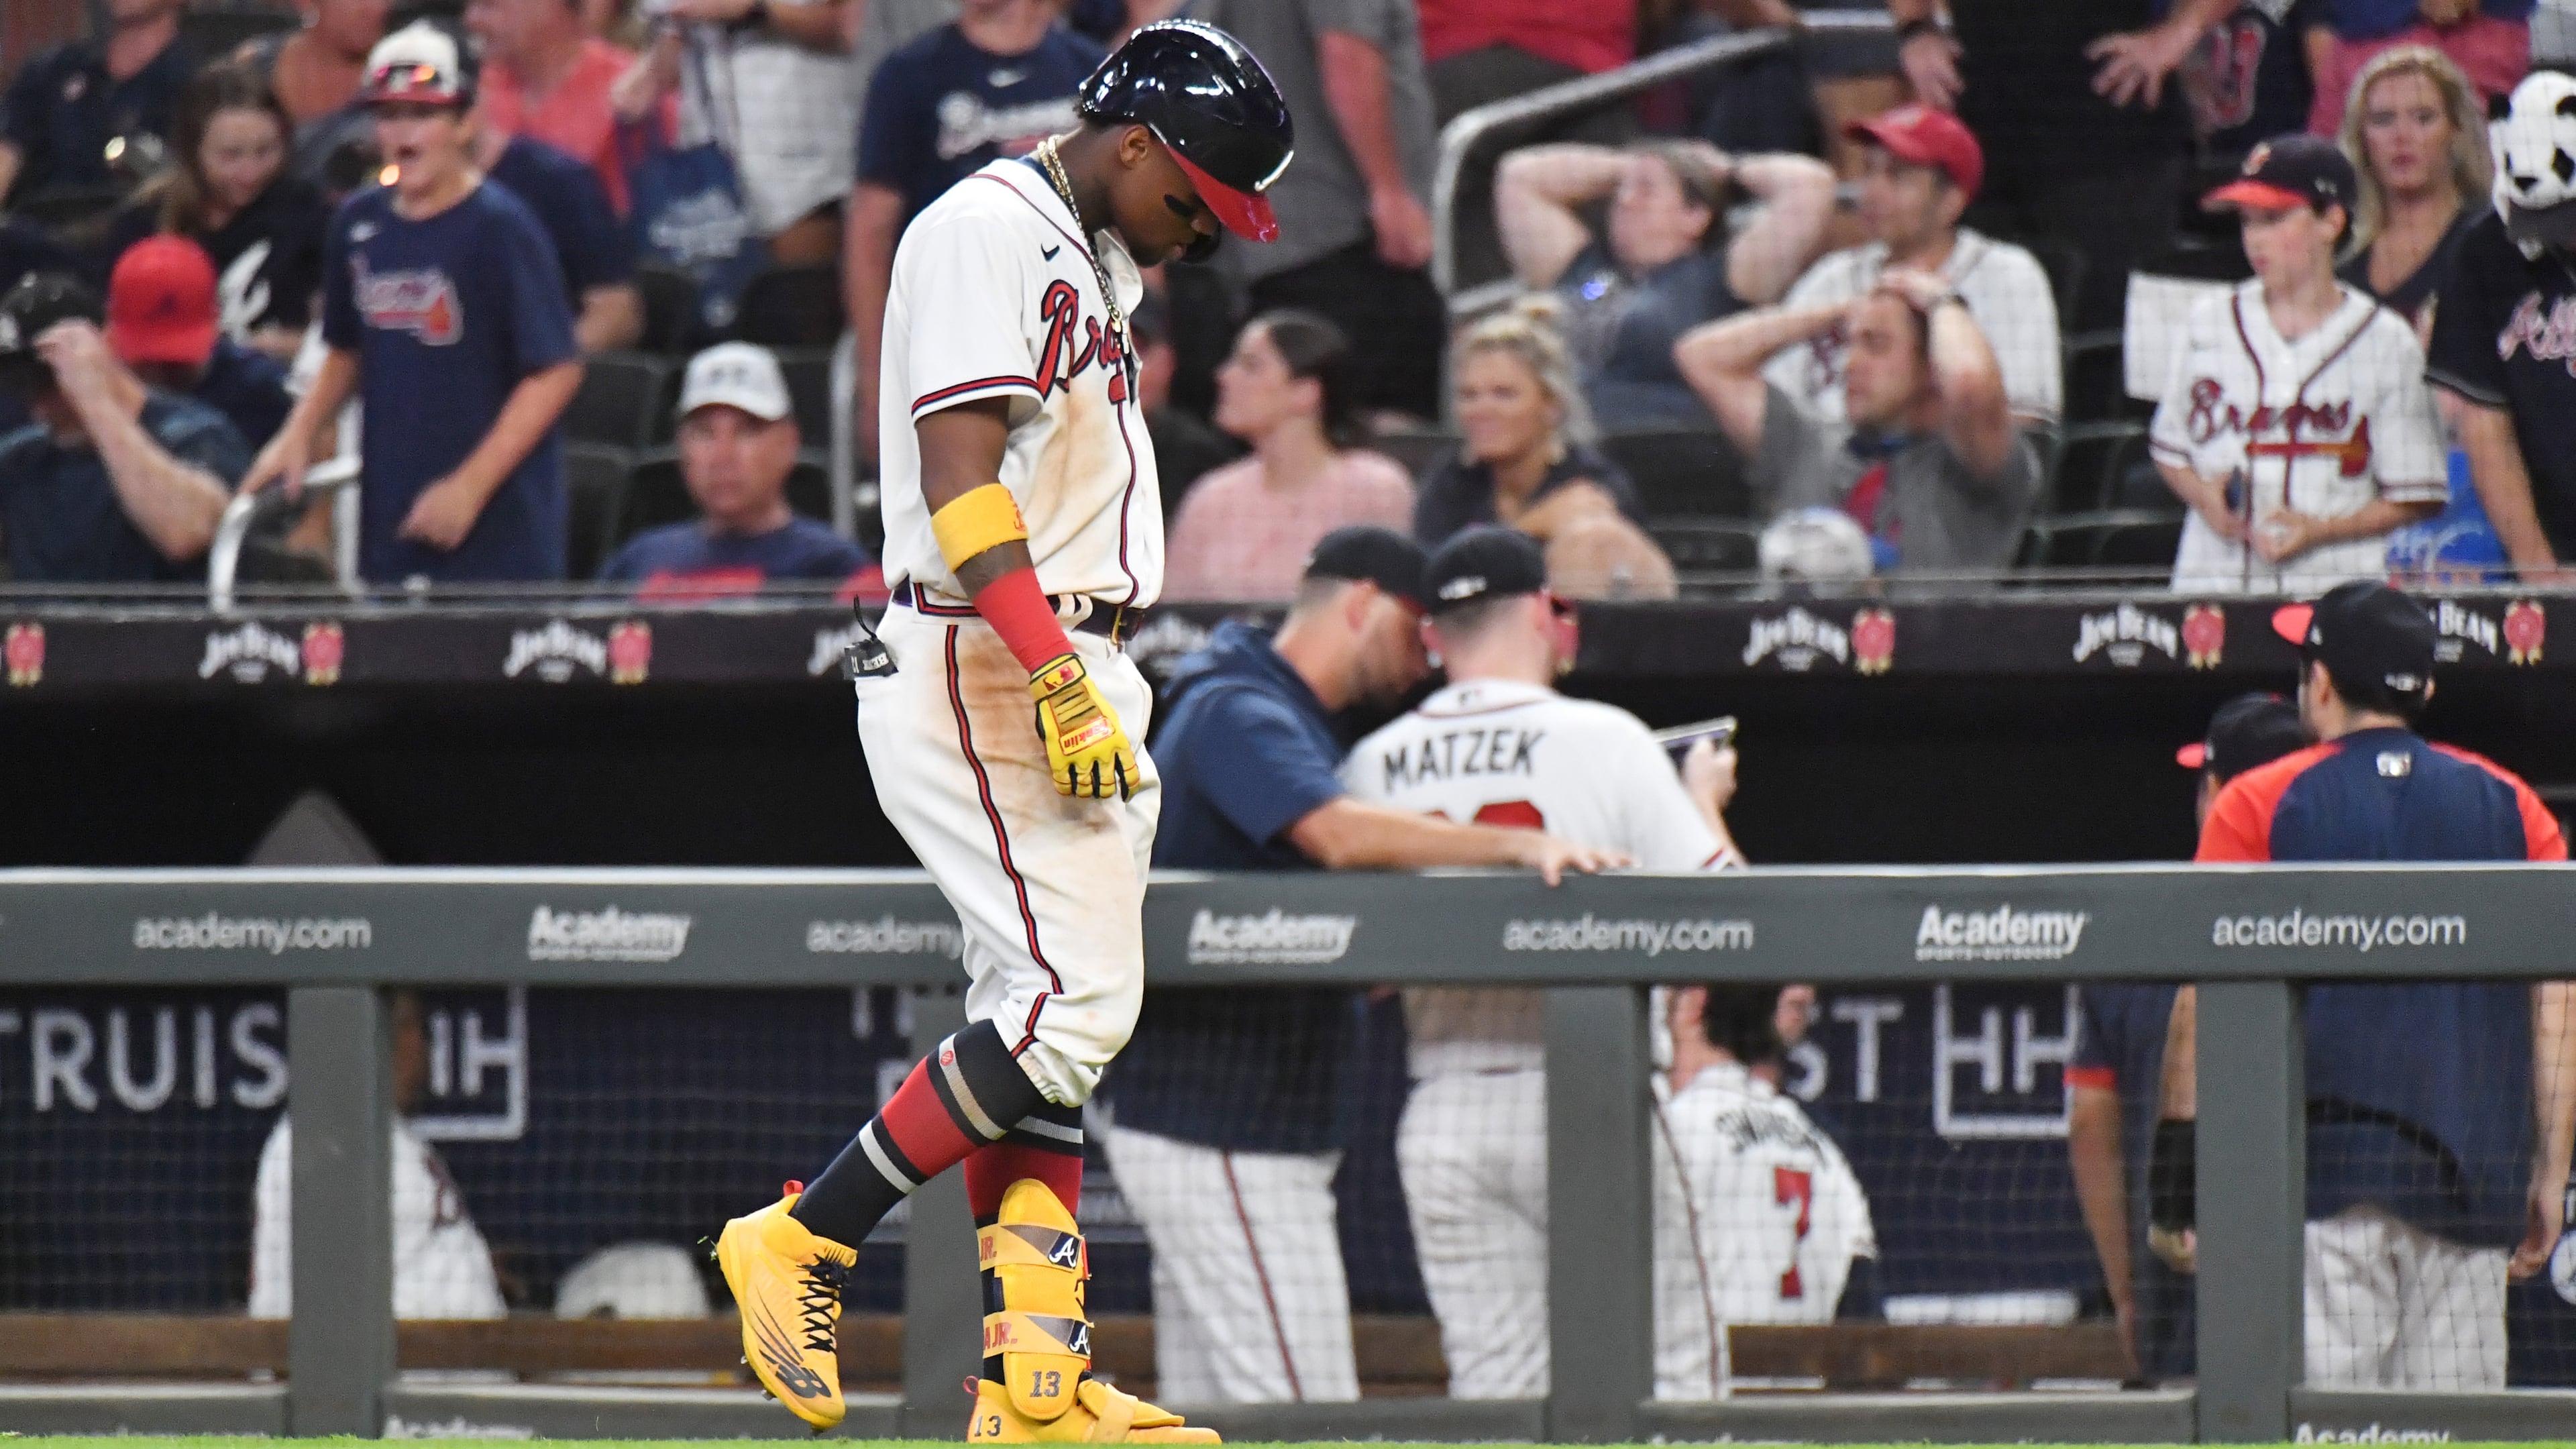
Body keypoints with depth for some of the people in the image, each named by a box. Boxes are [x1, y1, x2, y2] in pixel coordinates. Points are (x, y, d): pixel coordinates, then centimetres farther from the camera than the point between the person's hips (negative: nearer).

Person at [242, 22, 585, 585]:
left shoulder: (500, 228, -9)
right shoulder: (360, 223, 10)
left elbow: (557, 371, -11)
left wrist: (470, 486, -15)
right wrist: (297, 433, 9)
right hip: (390, 528, 6)